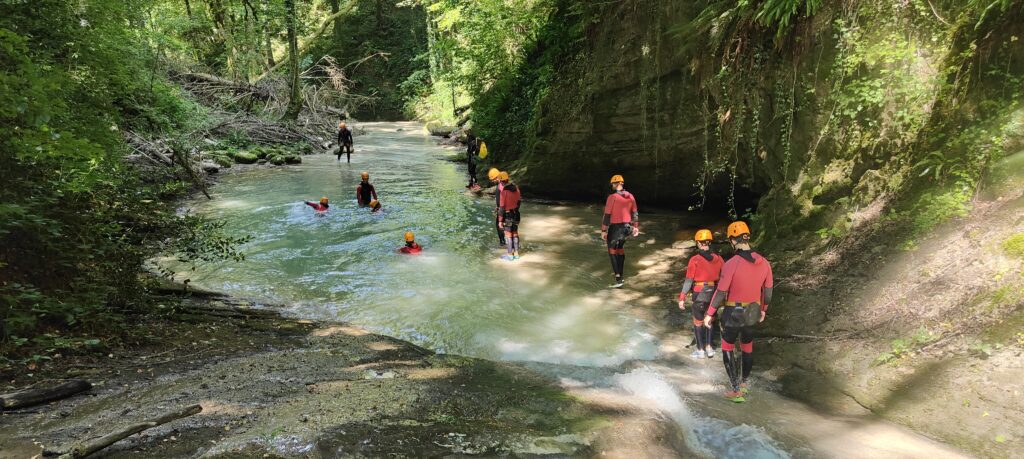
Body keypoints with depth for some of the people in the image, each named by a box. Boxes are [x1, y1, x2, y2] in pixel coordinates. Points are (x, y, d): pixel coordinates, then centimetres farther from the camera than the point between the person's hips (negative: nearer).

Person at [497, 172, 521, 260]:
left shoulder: (504, 192, -21)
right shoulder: (516, 188, -2)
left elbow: (502, 207, -20)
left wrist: (500, 220, -13)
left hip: (507, 215, -6)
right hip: (516, 214, 6)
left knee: (508, 235, 4)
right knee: (515, 234, 15)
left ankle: (510, 255, 11)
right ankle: (516, 254, 21)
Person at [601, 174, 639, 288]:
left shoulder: (612, 197, -15)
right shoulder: (630, 196, 3)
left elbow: (607, 215, -14)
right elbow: (635, 213, 10)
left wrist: (603, 230, -9)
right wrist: (636, 227, 19)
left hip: (615, 228, -6)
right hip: (626, 227, 6)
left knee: (612, 251, 3)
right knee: (620, 249, 23)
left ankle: (618, 279, -6)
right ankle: (620, 275, 28)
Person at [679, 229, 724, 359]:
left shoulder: (695, 260, -14)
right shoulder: (718, 258, -3)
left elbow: (688, 280, -13)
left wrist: (682, 298, -7)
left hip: (699, 295, -4)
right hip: (714, 294, 4)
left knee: (698, 322, 10)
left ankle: (700, 350, 17)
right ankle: (709, 348, 24)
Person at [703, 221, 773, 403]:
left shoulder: (731, 264, -23)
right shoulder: (764, 263, -6)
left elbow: (721, 292, -18)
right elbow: (768, 291, 5)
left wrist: (709, 314, -7)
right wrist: (763, 310, 22)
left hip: (733, 314, -5)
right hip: (752, 313, 5)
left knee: (728, 349, 10)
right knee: (748, 347, 22)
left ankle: (735, 389, 8)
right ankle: (744, 382, 39)